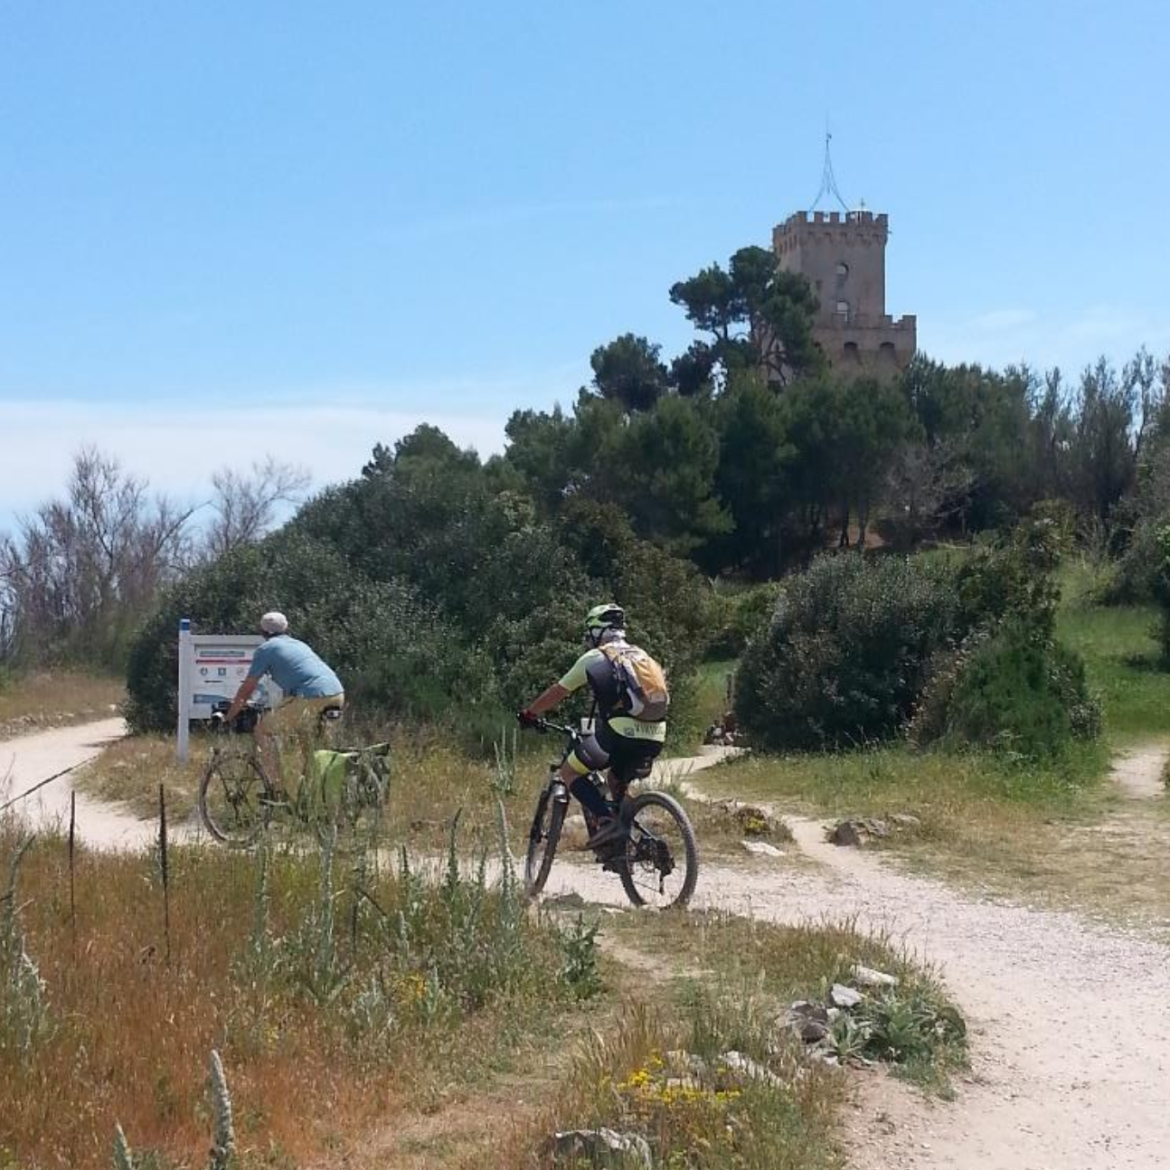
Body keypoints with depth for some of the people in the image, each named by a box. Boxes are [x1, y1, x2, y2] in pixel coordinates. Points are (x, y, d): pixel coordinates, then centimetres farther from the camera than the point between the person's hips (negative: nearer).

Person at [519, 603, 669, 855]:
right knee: (617, 782, 30)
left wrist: (529, 713, 33)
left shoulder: (594, 658, 8)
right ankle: (623, 841, 21)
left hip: (621, 732, -6)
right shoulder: (642, 655, 25)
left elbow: (557, 692, 16)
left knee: (569, 772, 10)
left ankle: (607, 821, -8)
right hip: (654, 737, 6)